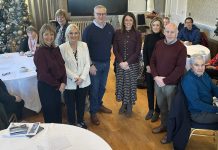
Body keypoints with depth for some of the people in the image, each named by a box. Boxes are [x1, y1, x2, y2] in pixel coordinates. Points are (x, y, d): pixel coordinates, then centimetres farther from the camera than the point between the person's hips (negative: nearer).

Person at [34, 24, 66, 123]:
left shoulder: (55, 50, 3)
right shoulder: (39, 52, -17)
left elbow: (62, 66, 4)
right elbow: (43, 74, -20)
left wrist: (63, 82, -10)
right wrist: (58, 85, -13)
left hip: (57, 86, 6)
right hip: (46, 86, -6)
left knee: (58, 111, 19)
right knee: (50, 112, 10)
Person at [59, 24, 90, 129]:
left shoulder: (84, 45, 0)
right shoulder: (62, 48, -9)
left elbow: (87, 63, -1)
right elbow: (63, 66, -10)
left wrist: (82, 77, -12)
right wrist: (75, 78, -16)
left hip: (83, 81, 3)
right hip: (69, 83, -2)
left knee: (81, 103, 18)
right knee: (70, 105, 11)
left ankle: (80, 121, 39)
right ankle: (71, 123, 32)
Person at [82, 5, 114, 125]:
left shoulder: (110, 28, 0)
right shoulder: (89, 29, -12)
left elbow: (113, 43, 14)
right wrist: (90, 65, -14)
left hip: (106, 63, 4)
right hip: (94, 63, -4)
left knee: (102, 87, 18)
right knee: (94, 88, 5)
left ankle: (99, 105, 38)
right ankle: (93, 112, 19)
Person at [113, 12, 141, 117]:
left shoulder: (137, 34, -4)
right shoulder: (118, 33, 1)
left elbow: (138, 51, -7)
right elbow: (115, 49, -1)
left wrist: (127, 62, -15)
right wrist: (121, 62, -13)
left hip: (133, 64, -1)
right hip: (120, 64, 2)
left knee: (131, 84, 6)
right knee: (121, 83, 9)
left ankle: (129, 105, 25)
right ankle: (123, 103, 30)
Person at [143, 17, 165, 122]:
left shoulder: (164, 38, -8)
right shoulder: (148, 37, 3)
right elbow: (144, 52, 4)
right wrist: (147, 66, -7)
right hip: (148, 68, 4)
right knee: (149, 89, 11)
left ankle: (157, 111, 20)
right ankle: (150, 109, 27)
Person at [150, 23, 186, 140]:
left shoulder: (181, 48, -11)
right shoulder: (158, 44, 4)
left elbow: (180, 68, -15)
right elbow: (152, 61, 7)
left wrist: (165, 81, -17)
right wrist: (156, 77, -8)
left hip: (172, 84, -5)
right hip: (158, 82, 5)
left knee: (172, 108, 8)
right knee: (161, 106, 19)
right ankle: (163, 125, 40)